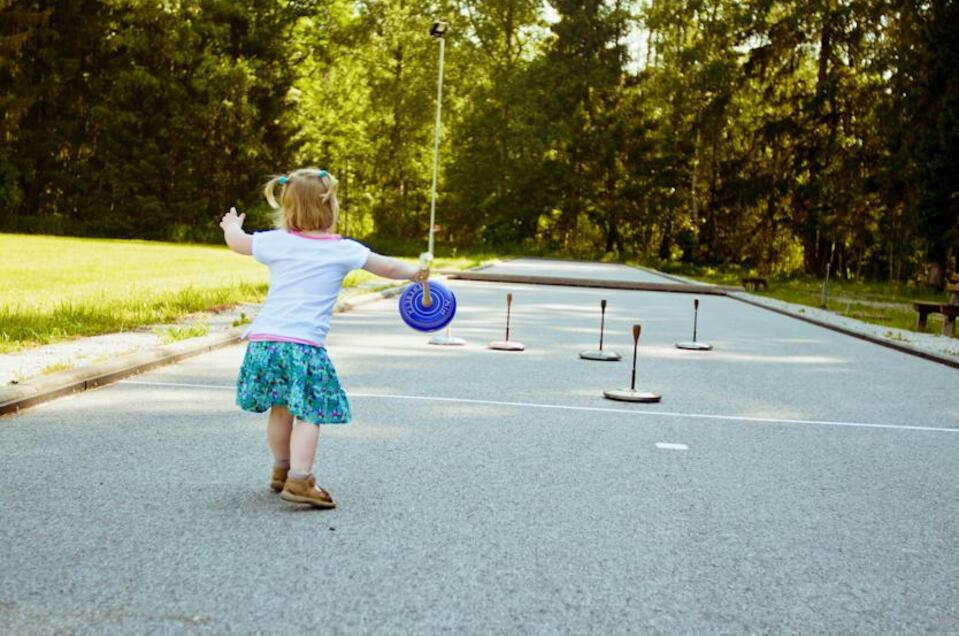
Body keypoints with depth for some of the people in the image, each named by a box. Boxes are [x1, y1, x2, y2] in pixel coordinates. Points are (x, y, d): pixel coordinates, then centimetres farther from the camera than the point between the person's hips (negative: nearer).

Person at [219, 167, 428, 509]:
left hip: (265, 339, 4)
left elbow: (237, 241, 24)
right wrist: (415, 272, 26)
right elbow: (388, 267, 9)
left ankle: (282, 469, 33)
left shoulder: (277, 242, 9)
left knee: (281, 410, 19)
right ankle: (299, 480, -13)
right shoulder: (344, 250, 3)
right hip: (304, 344, -4)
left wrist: (232, 224, 45)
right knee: (309, 415, -2)